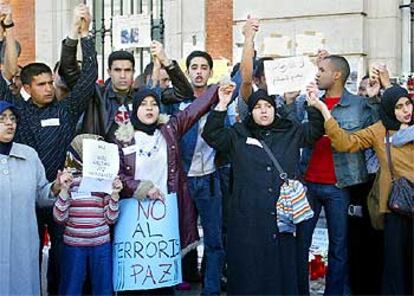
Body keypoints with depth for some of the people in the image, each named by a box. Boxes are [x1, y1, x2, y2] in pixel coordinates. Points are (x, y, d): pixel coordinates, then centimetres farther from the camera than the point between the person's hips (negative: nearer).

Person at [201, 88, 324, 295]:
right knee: (250, 268, 3)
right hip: (248, 218, -1)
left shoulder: (291, 132, 12)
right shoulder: (238, 134, 8)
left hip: (285, 214, 1)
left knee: (284, 266, 6)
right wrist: (221, 106, -11)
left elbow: (315, 131, 7)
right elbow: (212, 135, -1)